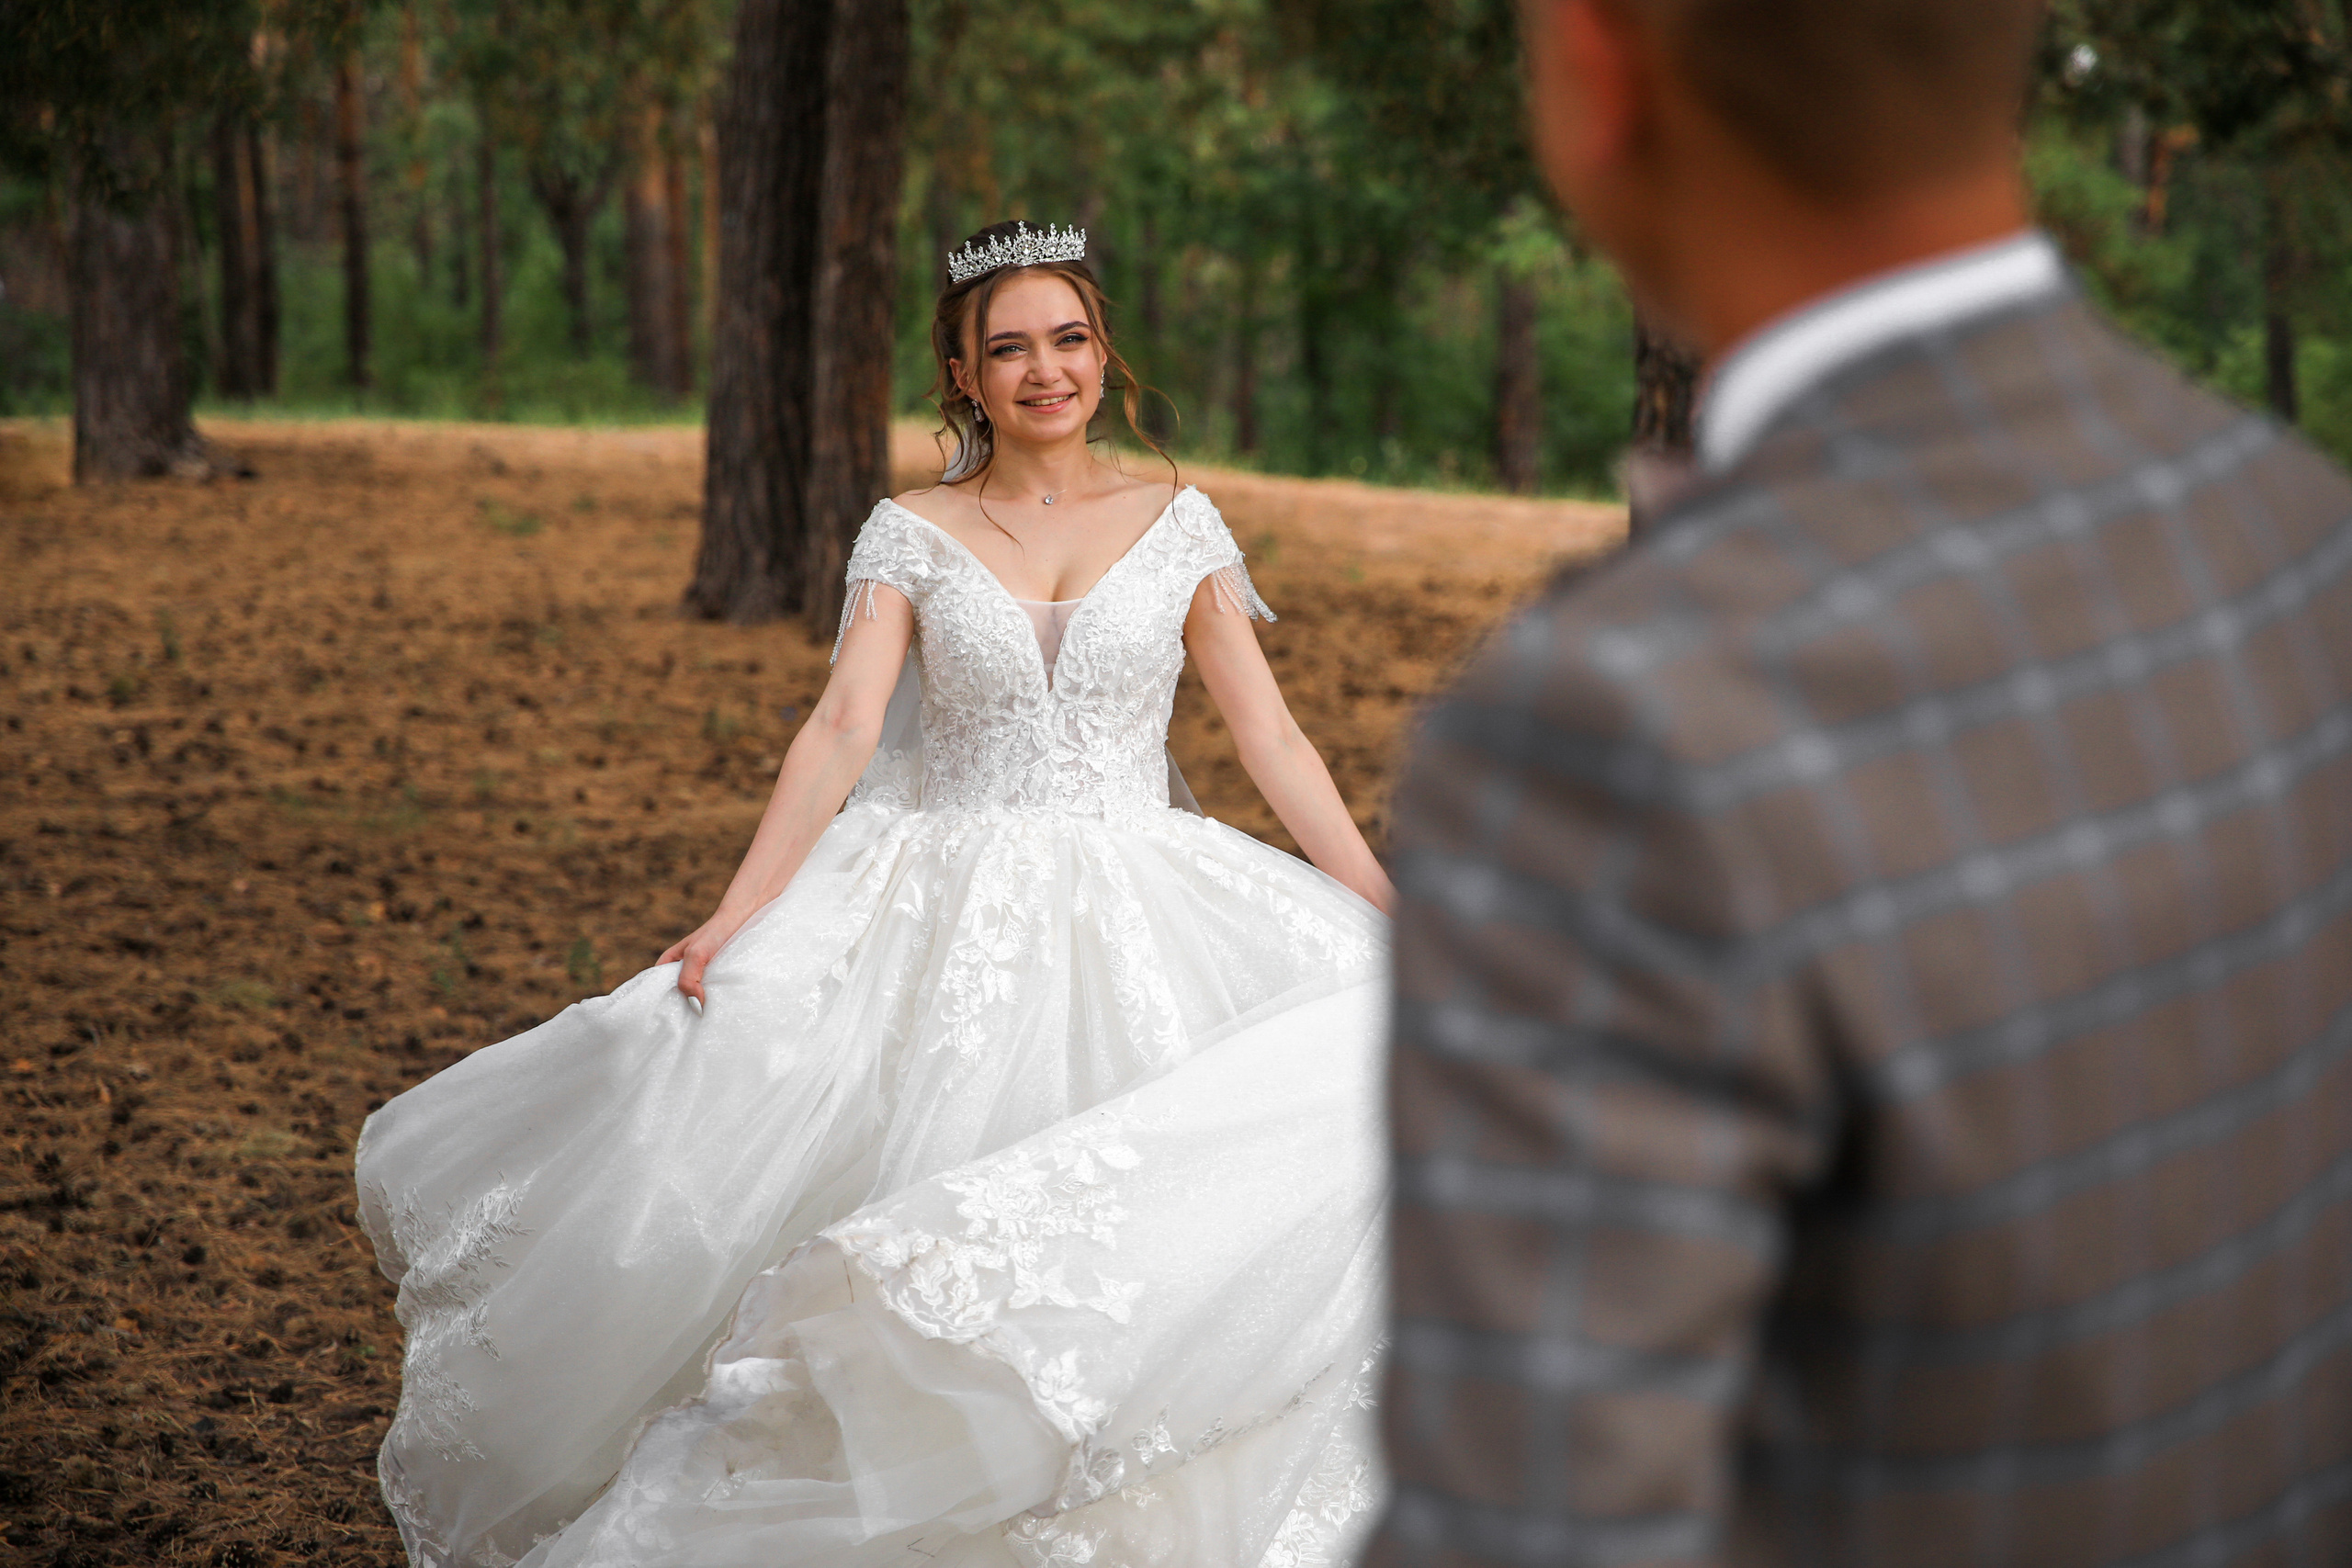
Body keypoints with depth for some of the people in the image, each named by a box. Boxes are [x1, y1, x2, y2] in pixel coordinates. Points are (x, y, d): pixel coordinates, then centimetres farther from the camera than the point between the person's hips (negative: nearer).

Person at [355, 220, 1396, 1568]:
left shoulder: (1178, 525, 6)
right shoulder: (912, 536, 5)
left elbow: (1271, 737, 4)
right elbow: (844, 729, -5)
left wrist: (1391, 914, -3)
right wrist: (738, 915, -16)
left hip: (1139, 931, 0)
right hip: (945, 930, 0)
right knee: (936, 1266, -7)